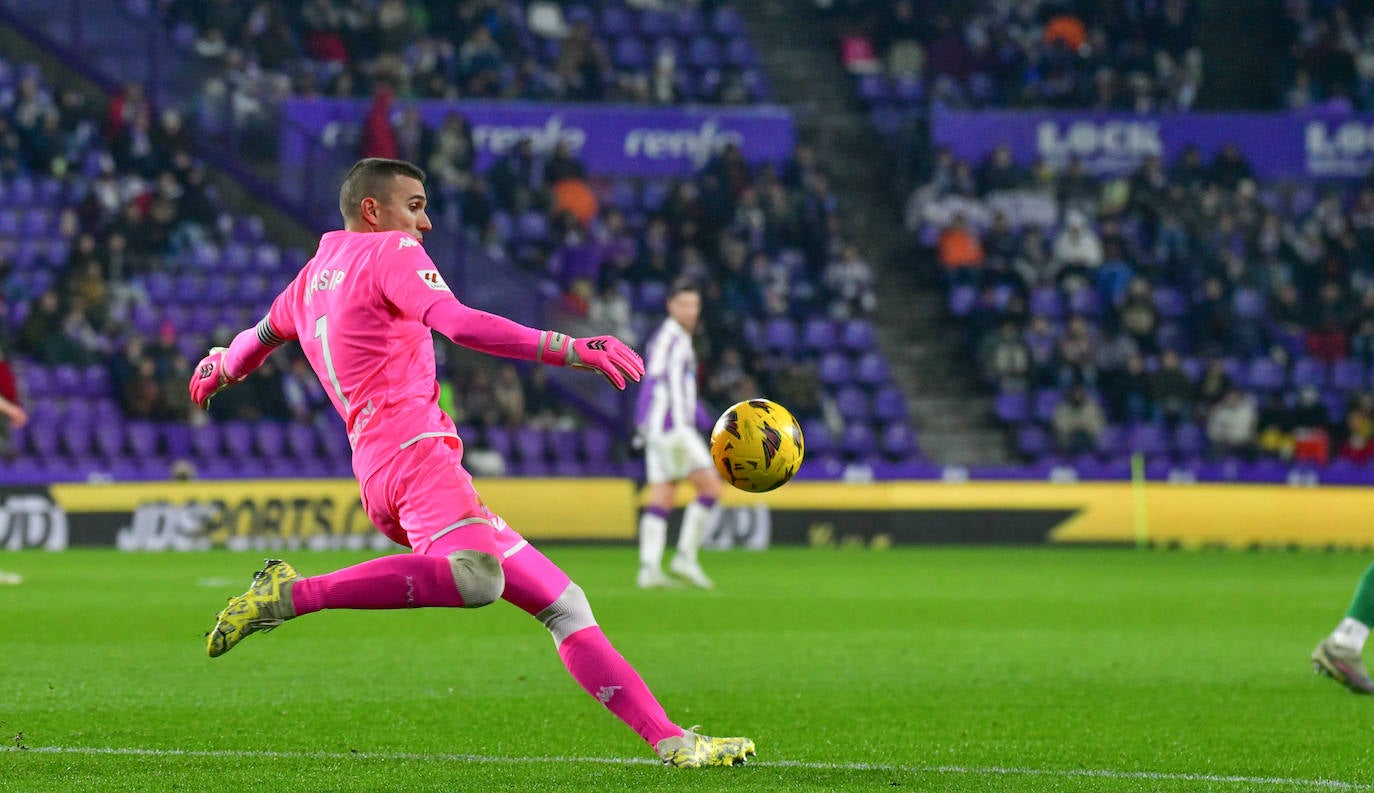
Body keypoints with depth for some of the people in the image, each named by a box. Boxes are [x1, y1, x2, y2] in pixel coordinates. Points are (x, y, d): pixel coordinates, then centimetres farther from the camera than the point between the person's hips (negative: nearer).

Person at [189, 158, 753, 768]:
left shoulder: (314, 277, 27)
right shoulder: (391, 251, 2)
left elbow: (258, 338, 45)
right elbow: (458, 324, -16)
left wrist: (217, 371, 69)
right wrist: (572, 350, -22)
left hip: (376, 477, 10)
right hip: (414, 448, -10)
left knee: (563, 604, 7)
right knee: (476, 579, -40)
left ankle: (670, 741, 0)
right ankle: (292, 595, -31)